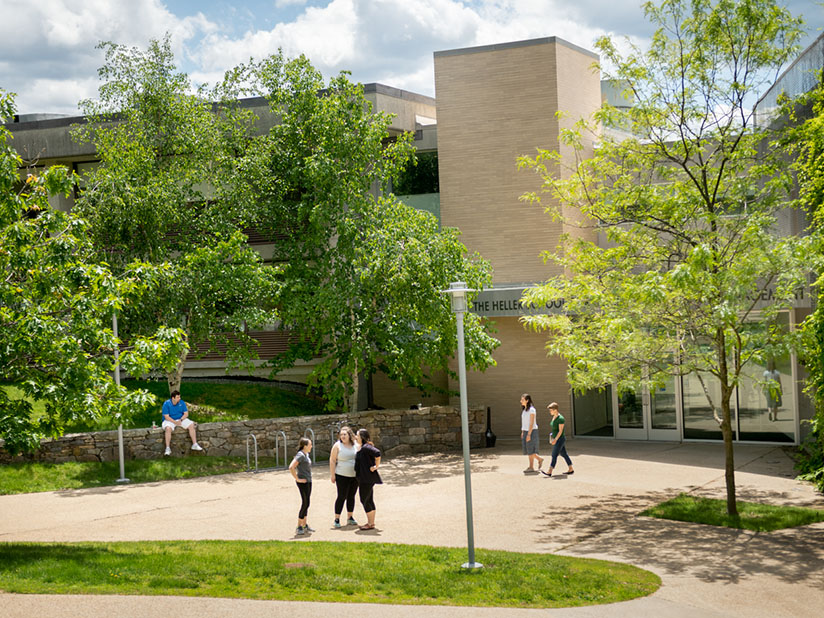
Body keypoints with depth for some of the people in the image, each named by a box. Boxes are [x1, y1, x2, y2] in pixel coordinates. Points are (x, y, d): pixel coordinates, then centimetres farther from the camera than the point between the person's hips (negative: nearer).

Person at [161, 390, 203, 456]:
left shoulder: (182, 402, -2)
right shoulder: (166, 404, -14)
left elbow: (186, 414, -1)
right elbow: (166, 417, -17)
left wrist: (180, 420, -19)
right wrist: (175, 422, -27)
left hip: (181, 419, 4)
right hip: (170, 420, -4)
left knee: (191, 425, -18)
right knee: (168, 428, -36)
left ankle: (194, 445, -12)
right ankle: (168, 448, -33)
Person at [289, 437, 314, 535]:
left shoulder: (306, 454, 12)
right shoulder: (300, 455, -17)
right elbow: (291, 467, -26)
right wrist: (297, 479, -20)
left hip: (308, 481, 9)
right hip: (303, 482, -9)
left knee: (306, 504, 13)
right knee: (305, 504, -8)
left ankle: (305, 525, 21)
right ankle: (299, 528, -3)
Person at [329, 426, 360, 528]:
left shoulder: (356, 445, 5)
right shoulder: (337, 446, -6)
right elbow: (332, 461, -6)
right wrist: (332, 475, -10)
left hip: (354, 476, 4)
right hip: (342, 476, -4)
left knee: (351, 496, 11)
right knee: (342, 497, -6)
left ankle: (350, 518, 22)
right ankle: (337, 519, 1)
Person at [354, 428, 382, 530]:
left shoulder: (366, 447, -18)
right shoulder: (362, 448, 14)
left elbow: (377, 453, -32)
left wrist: (376, 466, -22)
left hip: (367, 478, -10)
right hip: (364, 478, 10)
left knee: (364, 500, -5)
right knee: (369, 500, 13)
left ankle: (371, 524, -1)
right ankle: (370, 522, 20)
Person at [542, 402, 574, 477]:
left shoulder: (560, 419, -20)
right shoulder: (554, 417, 9)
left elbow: (560, 431, -22)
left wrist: (555, 439, -26)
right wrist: (552, 438, 19)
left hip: (560, 439, -10)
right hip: (556, 439, 10)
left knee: (554, 455, -10)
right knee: (563, 454, 15)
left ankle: (549, 472, -11)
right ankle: (571, 469, 22)